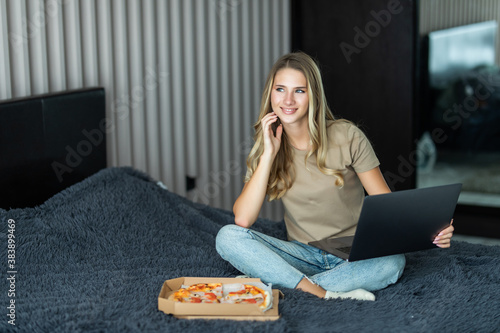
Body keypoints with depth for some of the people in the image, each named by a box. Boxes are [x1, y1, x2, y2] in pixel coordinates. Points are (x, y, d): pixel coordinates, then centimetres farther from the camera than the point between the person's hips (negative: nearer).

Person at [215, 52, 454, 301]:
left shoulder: (347, 137, -6)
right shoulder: (265, 147, 0)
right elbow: (243, 219, -12)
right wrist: (269, 154, -15)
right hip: (304, 256, 2)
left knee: (392, 262, -35)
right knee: (228, 237, -22)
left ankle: (270, 285, -29)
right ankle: (324, 294, -32)